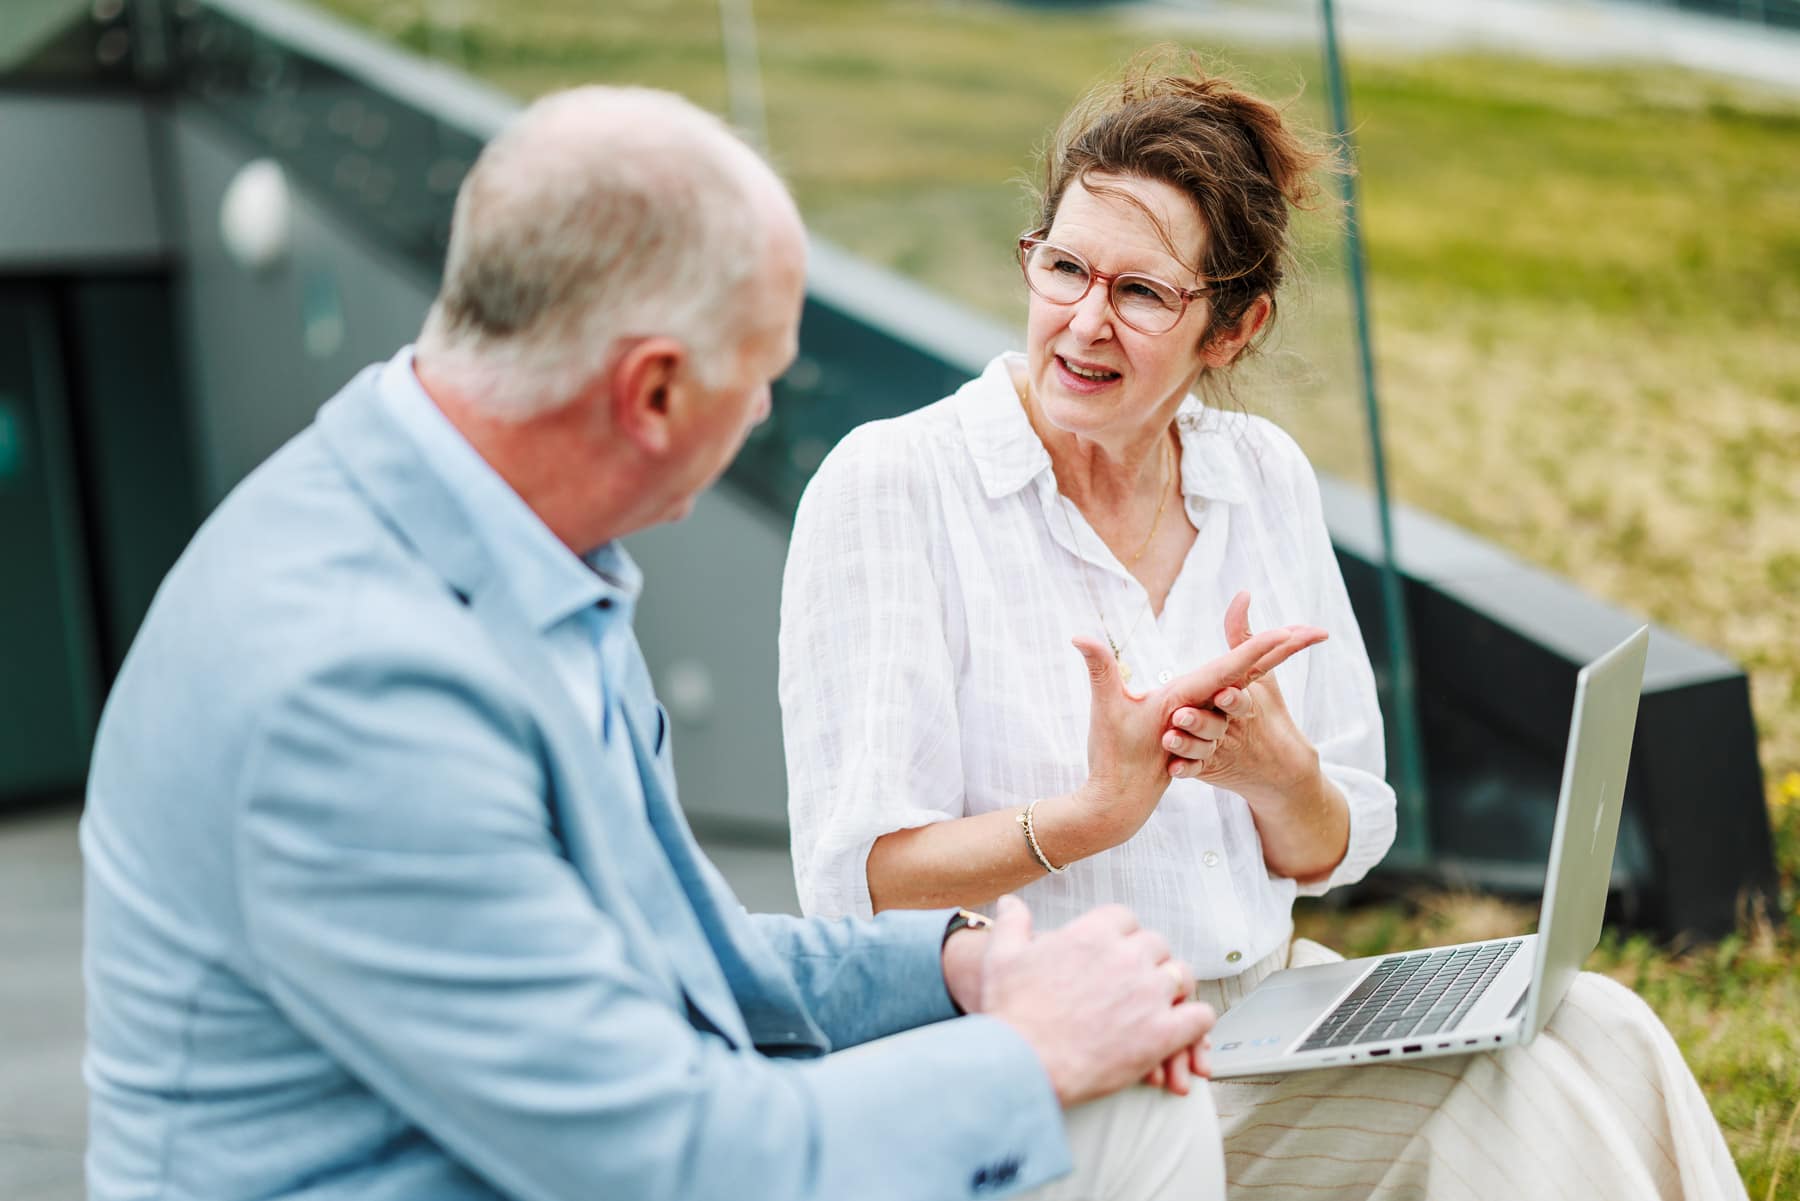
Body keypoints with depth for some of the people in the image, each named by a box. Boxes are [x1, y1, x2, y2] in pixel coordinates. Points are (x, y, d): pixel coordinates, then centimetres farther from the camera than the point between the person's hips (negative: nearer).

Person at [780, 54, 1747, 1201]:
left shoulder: (1265, 478, 7)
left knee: (1594, 1045, -18)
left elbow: (1335, 853, 9)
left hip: (1269, 1011, 6)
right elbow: (852, 880, -13)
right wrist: (1098, 811, -26)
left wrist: (1282, 777, -14)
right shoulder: (887, 485, -9)